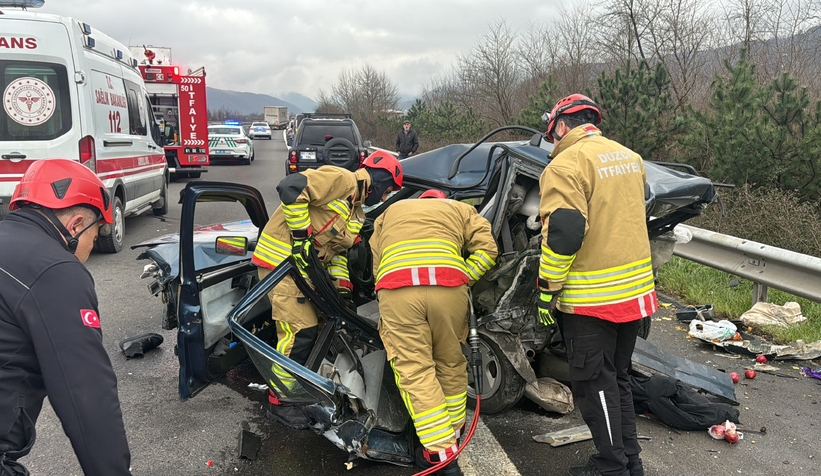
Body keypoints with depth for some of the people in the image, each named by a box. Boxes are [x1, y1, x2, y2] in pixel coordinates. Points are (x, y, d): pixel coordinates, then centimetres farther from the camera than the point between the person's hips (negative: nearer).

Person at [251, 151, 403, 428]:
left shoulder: (357, 216, 17)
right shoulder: (342, 180, -13)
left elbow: (338, 250, 18)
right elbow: (291, 188, -25)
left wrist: (342, 286, 5)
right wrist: (301, 235, -23)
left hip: (306, 267, 10)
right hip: (281, 258, -10)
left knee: (319, 325, 12)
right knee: (300, 331, -11)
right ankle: (279, 402, 4)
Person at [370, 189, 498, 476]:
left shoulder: (389, 213, 36)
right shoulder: (461, 209, 32)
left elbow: (376, 264, 30)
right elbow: (487, 249, 16)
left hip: (396, 289, 0)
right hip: (448, 286, 1)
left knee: (414, 369, 3)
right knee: (451, 363, 18)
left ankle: (441, 450, 1)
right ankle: (454, 430, 34)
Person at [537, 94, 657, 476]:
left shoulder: (566, 164, -15)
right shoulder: (631, 157, 11)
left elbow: (563, 232, -24)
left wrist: (548, 288, -15)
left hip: (591, 296, -8)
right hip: (635, 289, 8)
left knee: (593, 383, 5)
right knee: (616, 376, 20)